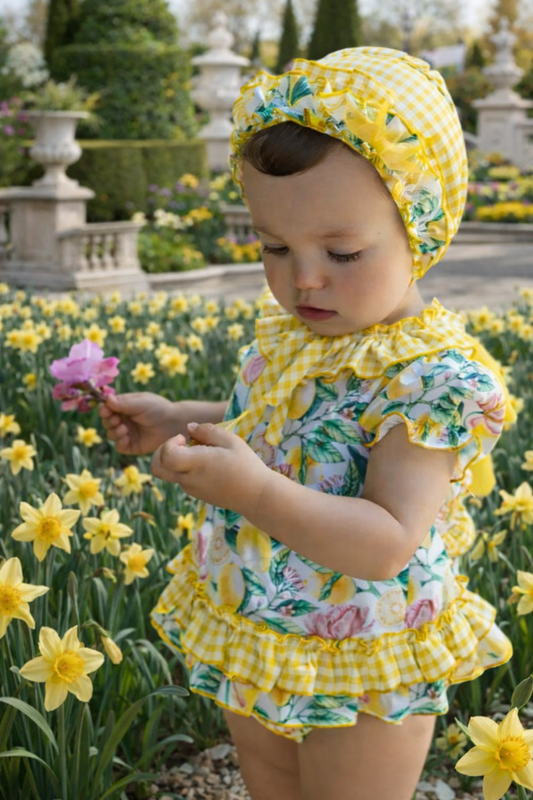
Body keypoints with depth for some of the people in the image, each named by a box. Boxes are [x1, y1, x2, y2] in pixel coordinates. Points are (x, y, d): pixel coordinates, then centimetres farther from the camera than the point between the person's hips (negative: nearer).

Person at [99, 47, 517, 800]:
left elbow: (388, 545, -32)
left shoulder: (435, 376, -27)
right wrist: (175, 423, 0)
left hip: (362, 679, -7)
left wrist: (257, 491, -44)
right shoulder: (287, 331, -4)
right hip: (254, 646, 7)